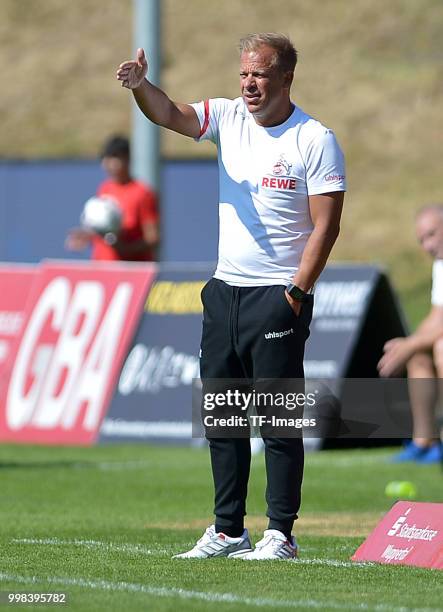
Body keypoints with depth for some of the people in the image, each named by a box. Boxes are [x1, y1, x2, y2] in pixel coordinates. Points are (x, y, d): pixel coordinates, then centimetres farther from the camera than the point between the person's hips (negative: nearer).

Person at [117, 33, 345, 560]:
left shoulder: (315, 140, -7)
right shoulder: (228, 117, 7)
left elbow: (326, 225, -9)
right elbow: (169, 114, -7)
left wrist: (297, 292, -15)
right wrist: (140, 85, -29)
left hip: (277, 298, -6)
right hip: (224, 291, 6)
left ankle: (280, 534, 0)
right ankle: (227, 531, 15)